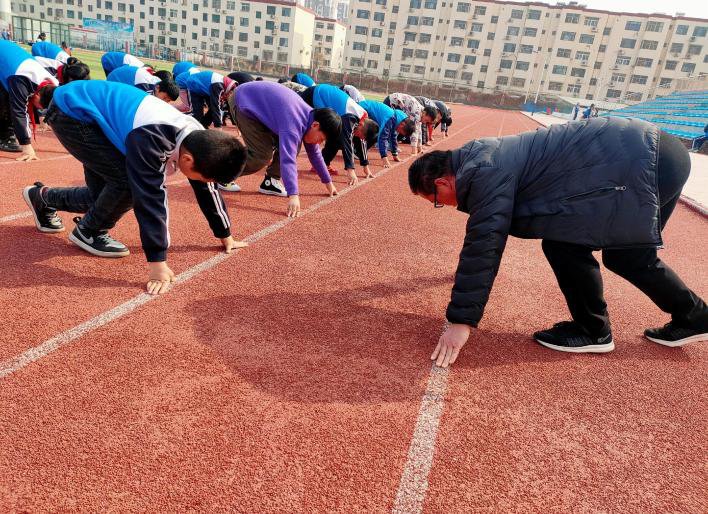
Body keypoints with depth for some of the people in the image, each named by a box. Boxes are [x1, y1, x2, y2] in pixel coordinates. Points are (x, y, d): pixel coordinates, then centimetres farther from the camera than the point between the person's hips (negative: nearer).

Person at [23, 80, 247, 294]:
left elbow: (207, 188, -2)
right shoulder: (149, 137, -39)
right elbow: (151, 197, -41)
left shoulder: (198, 138, -14)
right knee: (127, 180, -24)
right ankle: (89, 232, 1)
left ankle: (43, 198, 34)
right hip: (71, 110, -8)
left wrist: (225, 235, 5)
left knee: (103, 196, 9)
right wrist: (157, 263, -39)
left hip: (93, 114, 8)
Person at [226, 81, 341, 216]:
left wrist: (328, 182, 12)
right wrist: (293, 195, -51)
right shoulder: (294, 123, -35)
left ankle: (270, 181, 9)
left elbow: (314, 153, 7)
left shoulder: (311, 118, -6)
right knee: (262, 155, -18)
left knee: (291, 145, -2)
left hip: (261, 104, 9)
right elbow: (288, 159, -45)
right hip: (243, 103, -9)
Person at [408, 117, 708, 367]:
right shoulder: (477, 155, 14)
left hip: (642, 163, -11)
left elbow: (483, 241, -24)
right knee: (627, 255, 20)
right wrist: (470, 271, 45)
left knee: (563, 241, -12)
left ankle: (592, 331, 6)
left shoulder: (484, 173, -19)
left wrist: (461, 320, -20)